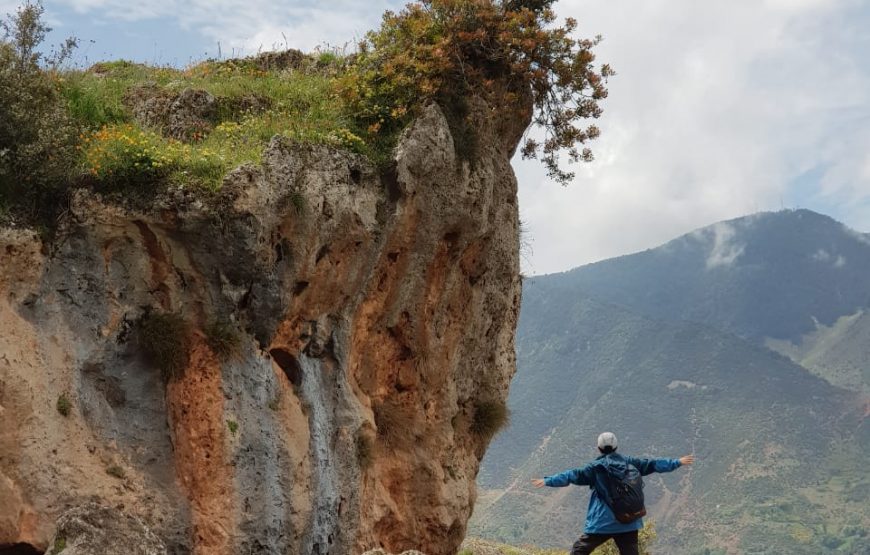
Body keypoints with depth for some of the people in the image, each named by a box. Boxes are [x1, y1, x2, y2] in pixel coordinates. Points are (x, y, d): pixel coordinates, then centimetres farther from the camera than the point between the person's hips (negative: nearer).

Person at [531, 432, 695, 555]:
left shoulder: (596, 467, -2)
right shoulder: (629, 462, 7)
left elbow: (574, 475, -10)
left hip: (602, 523, -3)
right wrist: (678, 462, 22)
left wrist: (548, 481, -11)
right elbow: (652, 464, 12)